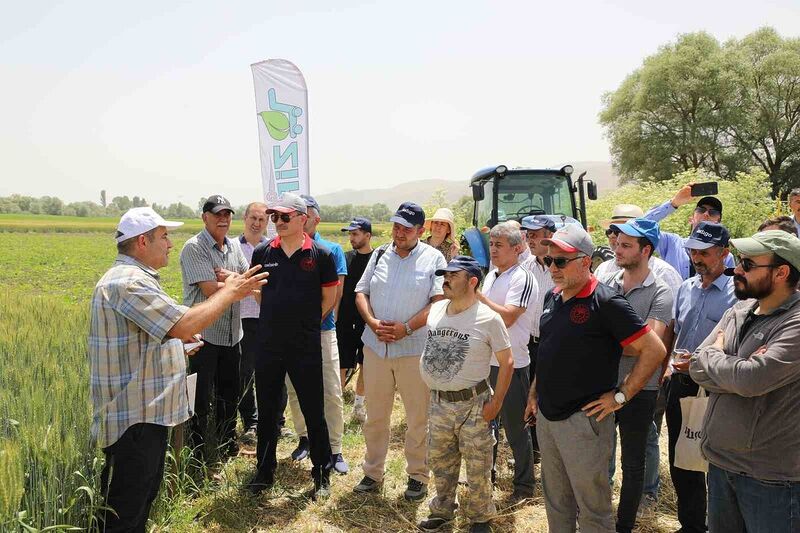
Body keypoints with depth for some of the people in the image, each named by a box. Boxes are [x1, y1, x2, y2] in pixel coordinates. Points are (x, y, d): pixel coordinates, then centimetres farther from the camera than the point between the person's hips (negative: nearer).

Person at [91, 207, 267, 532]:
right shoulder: (128, 282, -22)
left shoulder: (132, 278, 15)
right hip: (134, 419, -11)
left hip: (147, 412, 11)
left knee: (144, 493, 22)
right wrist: (230, 292, -17)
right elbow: (186, 325, -29)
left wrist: (177, 343, 12)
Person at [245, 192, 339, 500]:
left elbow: (329, 298, 2)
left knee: (313, 411, 7)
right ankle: (264, 471, 32)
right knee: (266, 410, 14)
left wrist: (304, 322, 5)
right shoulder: (262, 252, 1)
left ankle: (322, 474, 23)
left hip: (306, 346, -3)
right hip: (268, 344, 3)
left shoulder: (320, 255, -7)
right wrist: (278, 319, 12)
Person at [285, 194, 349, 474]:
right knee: (294, 391, 11)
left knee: (332, 393, -1)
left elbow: (336, 293, -4)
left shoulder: (332, 250, 1)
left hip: (322, 330, -2)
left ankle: (335, 450, 10)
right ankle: (304, 438, 30)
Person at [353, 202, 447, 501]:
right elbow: (361, 293, 10)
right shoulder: (379, 255, 10)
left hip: (415, 349, -3)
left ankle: (418, 476, 23)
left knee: (418, 419, 7)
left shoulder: (433, 258, -3)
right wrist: (373, 323, -8)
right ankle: (373, 473, 28)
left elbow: (440, 301, -9)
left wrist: (406, 328, -17)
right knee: (375, 416, 14)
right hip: (375, 347, 4)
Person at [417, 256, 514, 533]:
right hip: (438, 401, 5)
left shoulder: (488, 318, -14)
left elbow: (507, 362, -9)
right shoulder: (436, 310, 2)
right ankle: (442, 510, 39)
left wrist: (496, 402, -11)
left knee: (477, 466, 7)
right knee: (439, 461, 18)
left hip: (473, 403, -5)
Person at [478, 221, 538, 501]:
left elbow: (507, 317, -25)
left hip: (511, 364, -8)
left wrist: (478, 295, -21)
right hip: (486, 360, 8)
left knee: (516, 428, 4)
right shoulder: (491, 275, 10)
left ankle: (524, 484, 20)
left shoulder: (523, 279, -16)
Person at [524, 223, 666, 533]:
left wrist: (620, 396, -15)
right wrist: (534, 394, 19)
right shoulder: (552, 298, 7)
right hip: (546, 416, 7)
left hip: (583, 421, -7)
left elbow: (654, 350, -17)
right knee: (555, 502, 21)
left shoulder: (605, 303, -17)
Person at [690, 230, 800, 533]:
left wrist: (713, 353, -10)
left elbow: (751, 380, -28)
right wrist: (740, 369, -17)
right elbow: (698, 369, 0)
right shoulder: (737, 312, 5)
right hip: (720, 460, 7)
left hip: (770, 474, -6)